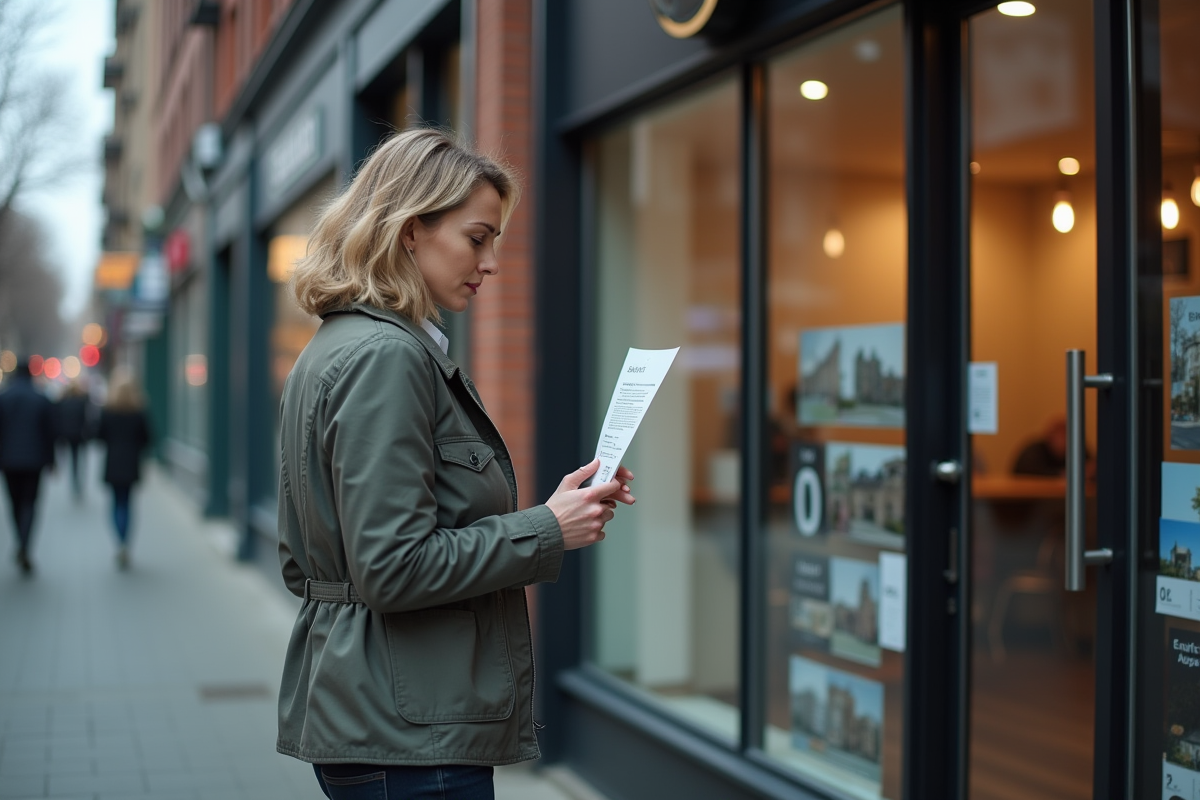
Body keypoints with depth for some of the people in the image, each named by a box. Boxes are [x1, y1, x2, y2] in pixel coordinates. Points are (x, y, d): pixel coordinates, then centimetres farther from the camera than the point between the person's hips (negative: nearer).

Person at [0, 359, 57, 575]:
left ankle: (22, 547, 23)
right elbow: (49, 433, 0)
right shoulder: (42, 400, -4)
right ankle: (24, 549, -17)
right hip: (33, 460, -1)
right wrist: (50, 460, 9)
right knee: (29, 503, 0)